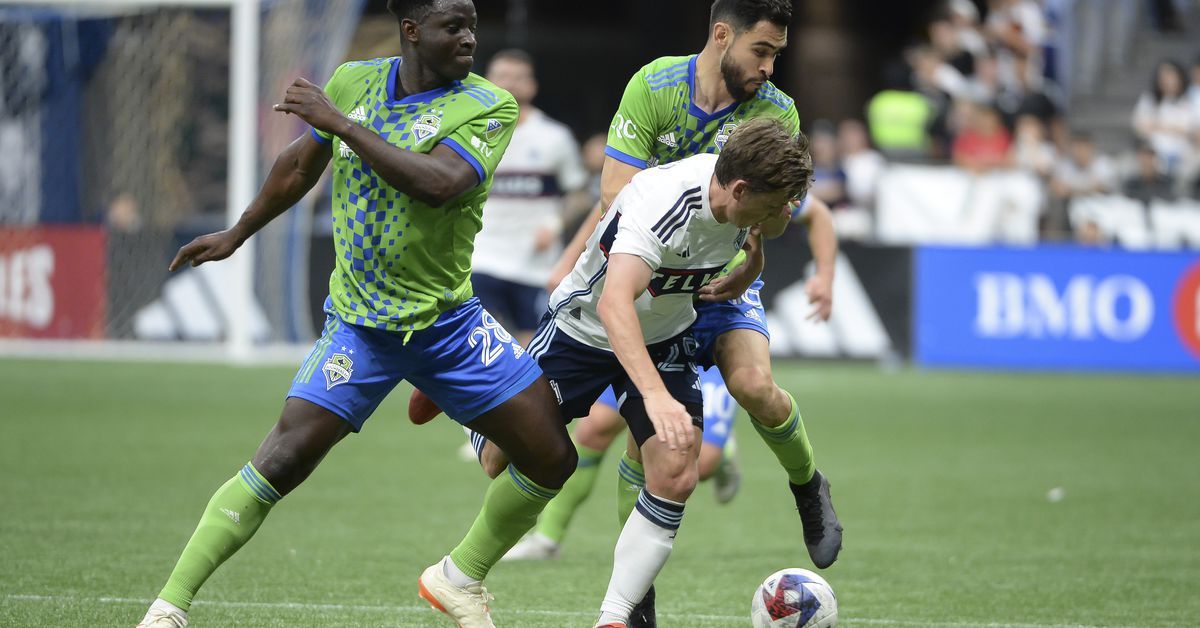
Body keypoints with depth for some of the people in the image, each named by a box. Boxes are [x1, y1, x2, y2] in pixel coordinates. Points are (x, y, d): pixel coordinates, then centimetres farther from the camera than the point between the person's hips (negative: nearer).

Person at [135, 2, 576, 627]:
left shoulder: (488, 106, -9)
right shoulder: (352, 82, 0)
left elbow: (438, 184, -29)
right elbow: (300, 164, 20)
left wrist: (338, 121, -26)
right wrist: (237, 234, 30)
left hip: (449, 321, 1)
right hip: (359, 320, -1)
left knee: (550, 457, -4)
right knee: (283, 460, -15)